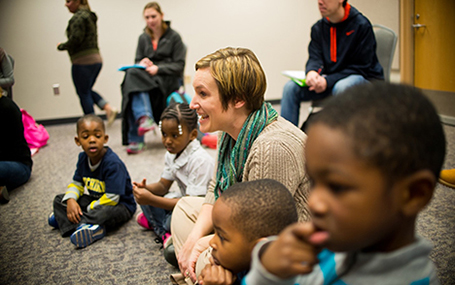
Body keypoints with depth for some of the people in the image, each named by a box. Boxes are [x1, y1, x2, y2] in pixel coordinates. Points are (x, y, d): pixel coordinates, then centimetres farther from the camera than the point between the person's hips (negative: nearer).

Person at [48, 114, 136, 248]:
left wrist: (90, 208, -18)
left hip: (119, 204, -8)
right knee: (59, 200, 0)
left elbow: (112, 198, -27)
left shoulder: (113, 163, -26)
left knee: (106, 212, -41)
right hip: (93, 199, 8)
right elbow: (77, 183, 9)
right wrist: (71, 199, -12)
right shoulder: (83, 158, -2)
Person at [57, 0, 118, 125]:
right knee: (87, 90, 20)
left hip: (83, 61, -9)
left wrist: (61, 46, -2)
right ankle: (108, 108, 4)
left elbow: (75, 39, -19)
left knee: (84, 93, 1)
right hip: (96, 59, 9)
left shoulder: (78, 17, -12)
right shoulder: (89, 16, 17)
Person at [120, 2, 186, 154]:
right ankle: (144, 117, -42)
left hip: (169, 80, -4)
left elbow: (179, 66, -3)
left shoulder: (174, 37, 2)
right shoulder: (143, 38, 16)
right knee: (133, 73, -31)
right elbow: (137, 61, 16)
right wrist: (142, 63, -9)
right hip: (146, 78, 5)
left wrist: (158, 69, -18)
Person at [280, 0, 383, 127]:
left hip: (364, 78, -5)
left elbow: (361, 67, -13)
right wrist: (311, 72, -27)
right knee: (291, 87, -14)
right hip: (328, 79, 5)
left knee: (341, 87, -39)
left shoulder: (361, 25, -12)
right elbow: (315, 58, 0)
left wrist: (328, 81, -23)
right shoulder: (318, 28, 5)